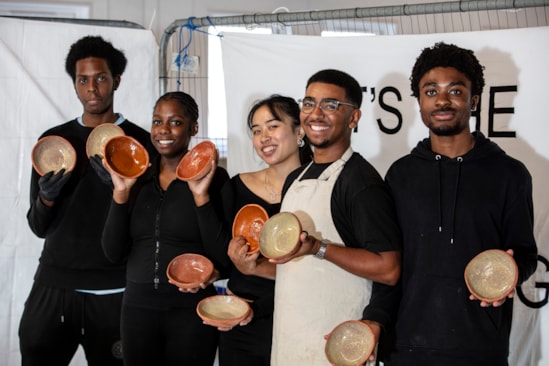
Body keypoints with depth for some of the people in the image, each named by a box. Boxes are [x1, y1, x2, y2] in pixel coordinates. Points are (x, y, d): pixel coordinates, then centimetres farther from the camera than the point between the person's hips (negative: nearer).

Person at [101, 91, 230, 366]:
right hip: (138, 306, 3)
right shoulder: (137, 179, 6)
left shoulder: (214, 177, -5)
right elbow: (113, 253, 1)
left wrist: (201, 195, -17)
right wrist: (121, 192, -8)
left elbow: (224, 257, -10)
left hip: (192, 311, -3)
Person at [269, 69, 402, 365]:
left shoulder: (361, 180, -15)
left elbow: (388, 269, -21)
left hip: (335, 342, -8)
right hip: (287, 333, 8)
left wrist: (318, 248, -24)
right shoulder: (295, 179, 10)